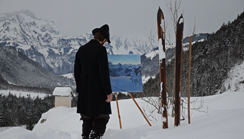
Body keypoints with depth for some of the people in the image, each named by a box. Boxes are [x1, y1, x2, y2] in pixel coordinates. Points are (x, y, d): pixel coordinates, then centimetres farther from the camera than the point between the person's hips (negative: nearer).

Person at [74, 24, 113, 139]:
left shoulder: (81, 50, 10)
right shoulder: (101, 50, -10)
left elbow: (76, 71, 15)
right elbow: (104, 72, -15)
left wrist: (79, 89, 22)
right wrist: (108, 92, -11)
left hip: (84, 91, 7)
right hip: (98, 90, -6)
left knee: (87, 118, 12)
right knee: (102, 117, -1)